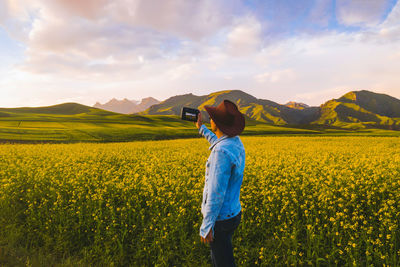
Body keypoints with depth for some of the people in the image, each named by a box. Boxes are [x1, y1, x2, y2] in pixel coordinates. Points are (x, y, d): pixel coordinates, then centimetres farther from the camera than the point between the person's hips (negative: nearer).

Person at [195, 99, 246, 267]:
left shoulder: (222, 151, -28)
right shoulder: (236, 142, 1)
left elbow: (217, 192, -28)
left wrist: (206, 226, -20)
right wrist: (201, 128, 36)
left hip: (220, 219, -9)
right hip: (233, 213, 9)